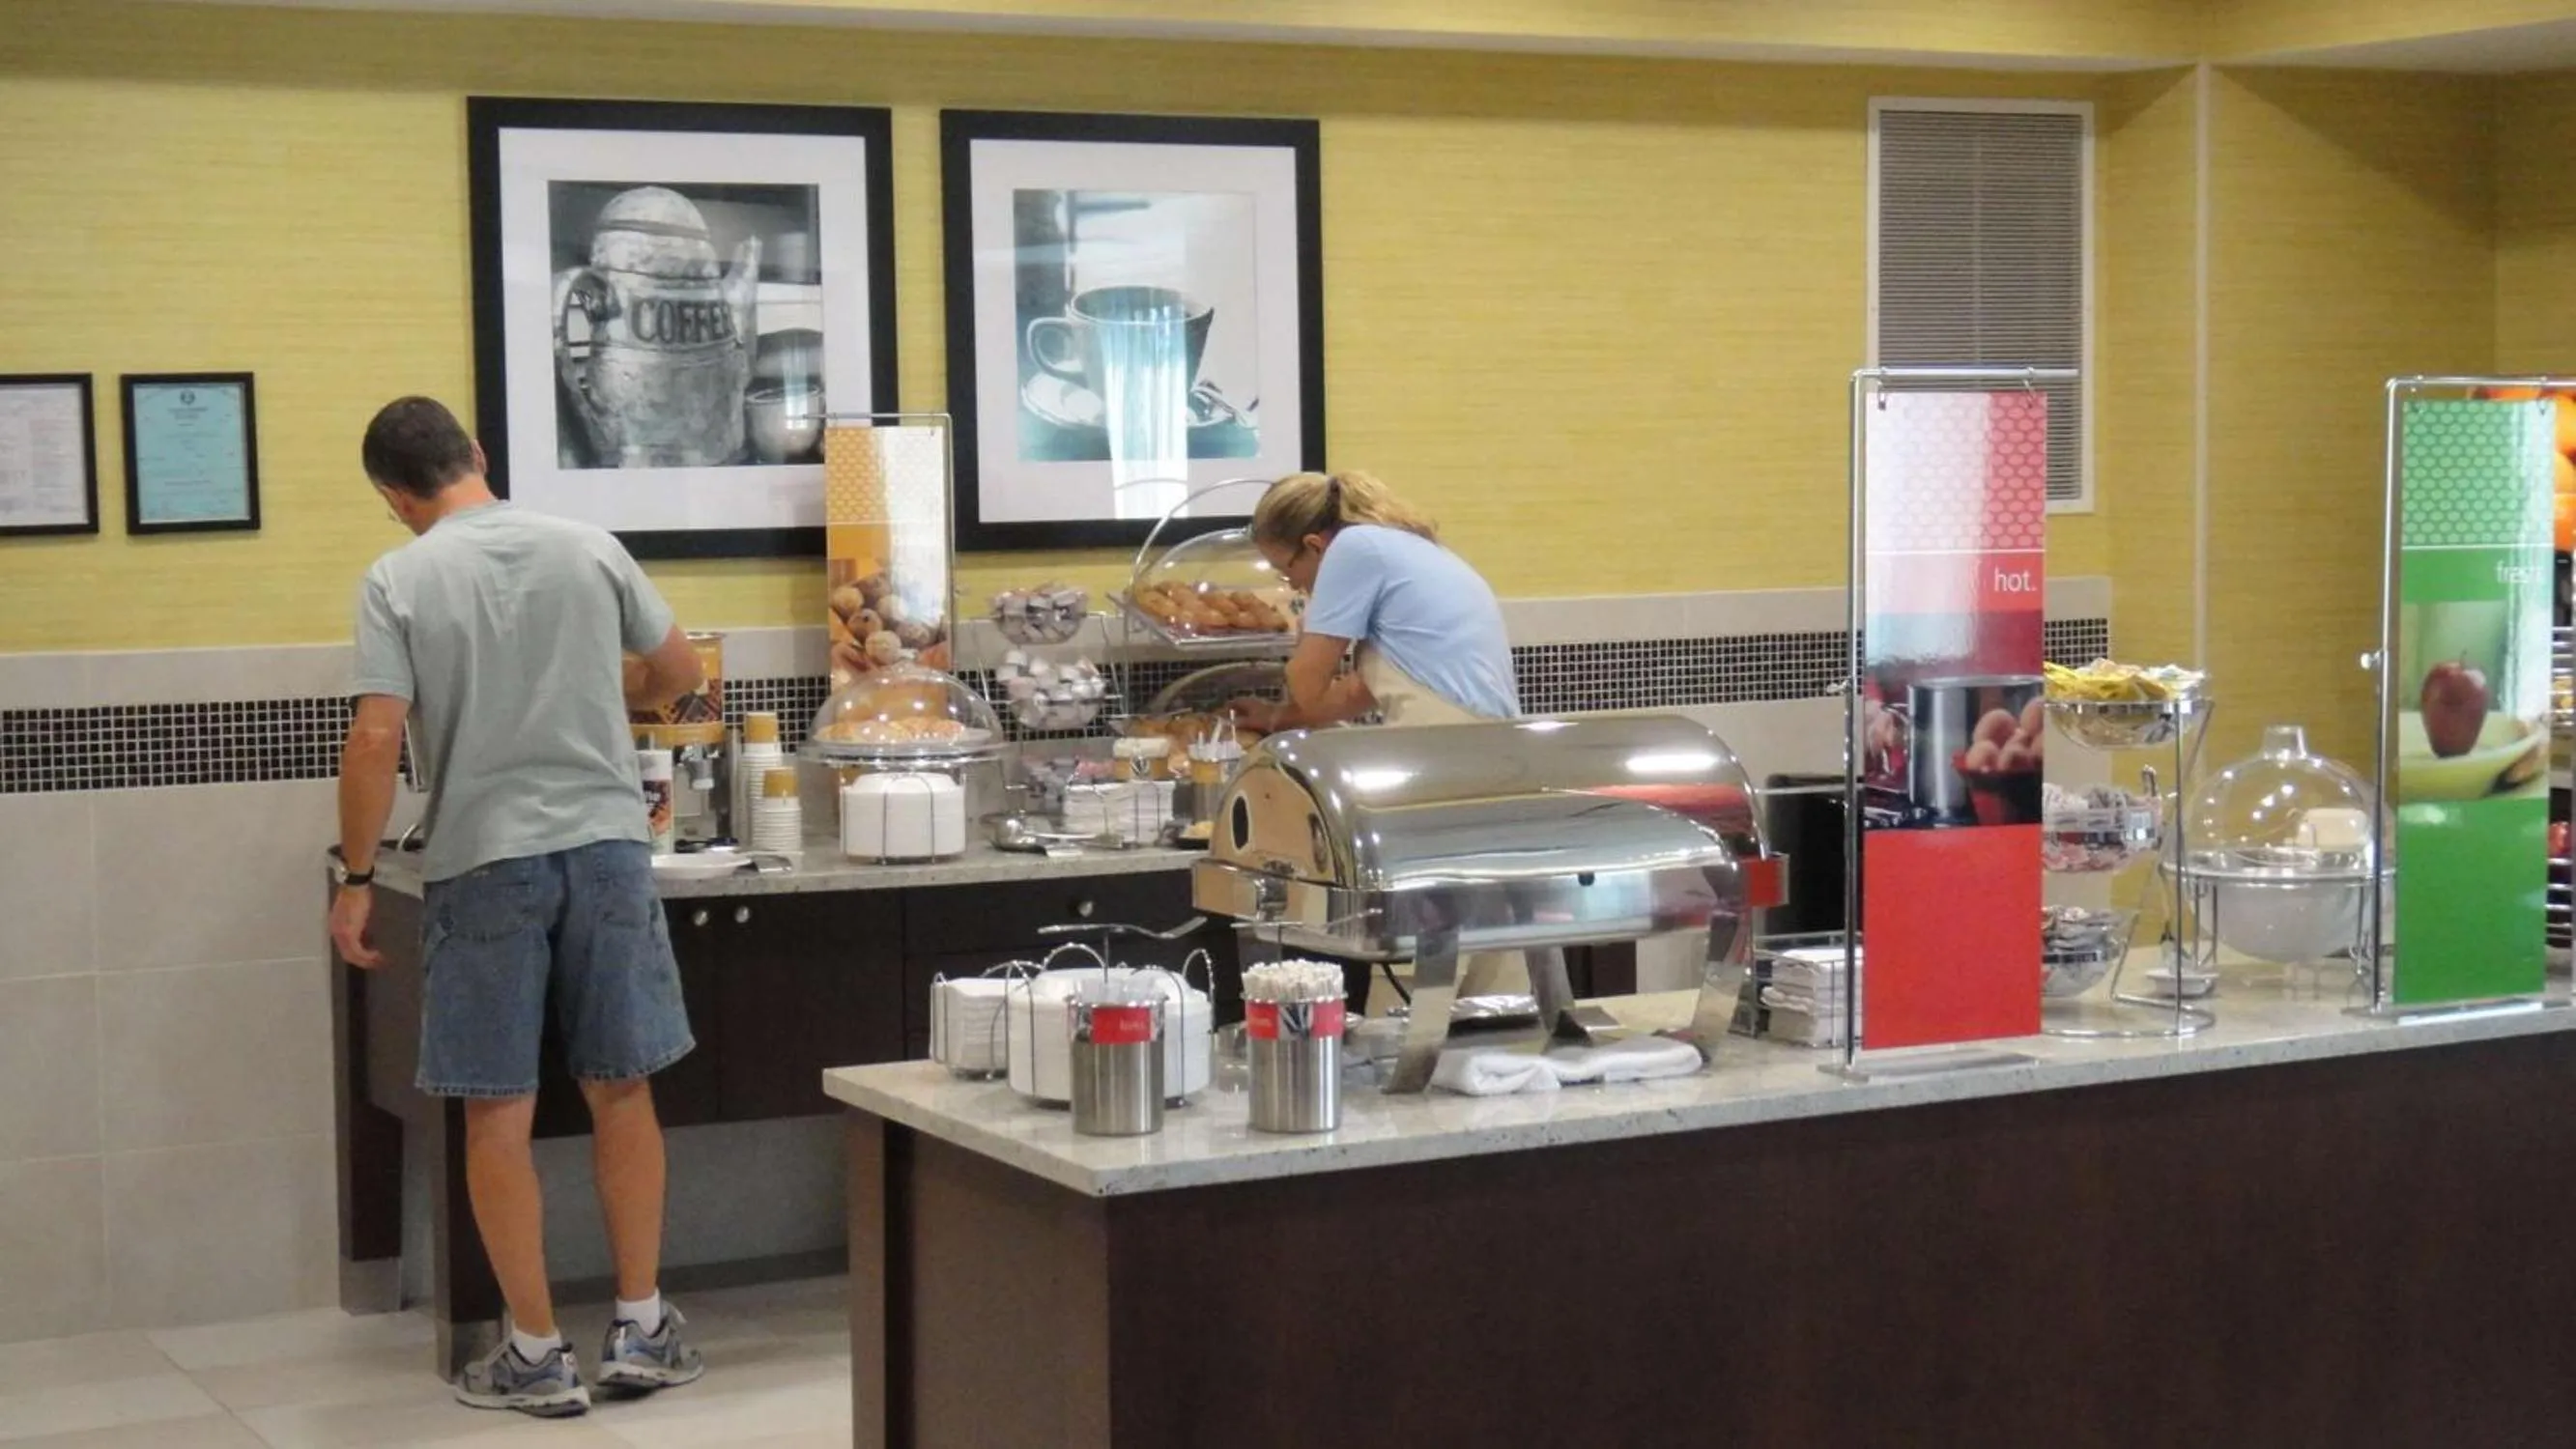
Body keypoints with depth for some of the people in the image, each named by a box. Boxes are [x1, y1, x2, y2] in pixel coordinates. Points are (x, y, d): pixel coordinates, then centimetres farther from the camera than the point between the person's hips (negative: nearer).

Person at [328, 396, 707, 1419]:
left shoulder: (399, 581, -5)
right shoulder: (588, 549, 3)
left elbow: (377, 741, -11)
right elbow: (679, 673, 15)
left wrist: (355, 879, -2)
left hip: (484, 863, -2)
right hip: (605, 843, 3)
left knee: (499, 1112, 5)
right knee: (621, 1091, 12)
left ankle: (537, 1356, 9)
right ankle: (640, 1331, 17)